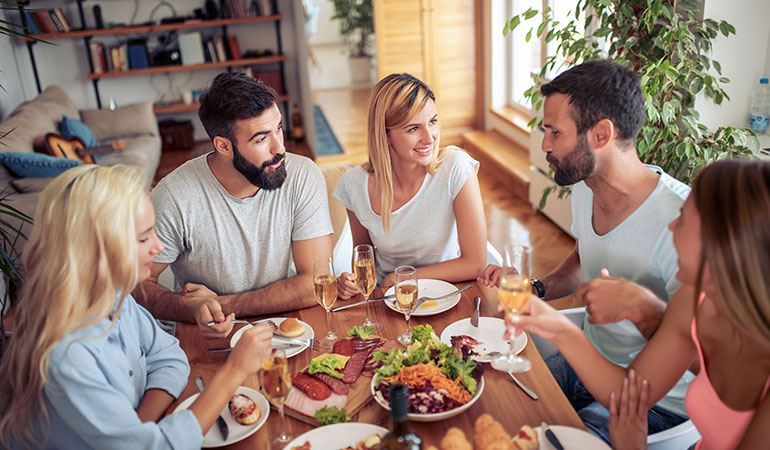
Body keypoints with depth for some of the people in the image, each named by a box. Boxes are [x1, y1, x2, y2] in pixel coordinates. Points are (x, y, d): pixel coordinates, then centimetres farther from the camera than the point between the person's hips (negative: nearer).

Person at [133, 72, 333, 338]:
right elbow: (137, 283, -7)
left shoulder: (303, 176, -12)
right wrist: (194, 309, -26)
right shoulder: (175, 198, -17)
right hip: (207, 340, -1)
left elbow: (316, 284, -14)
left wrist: (224, 304, -17)